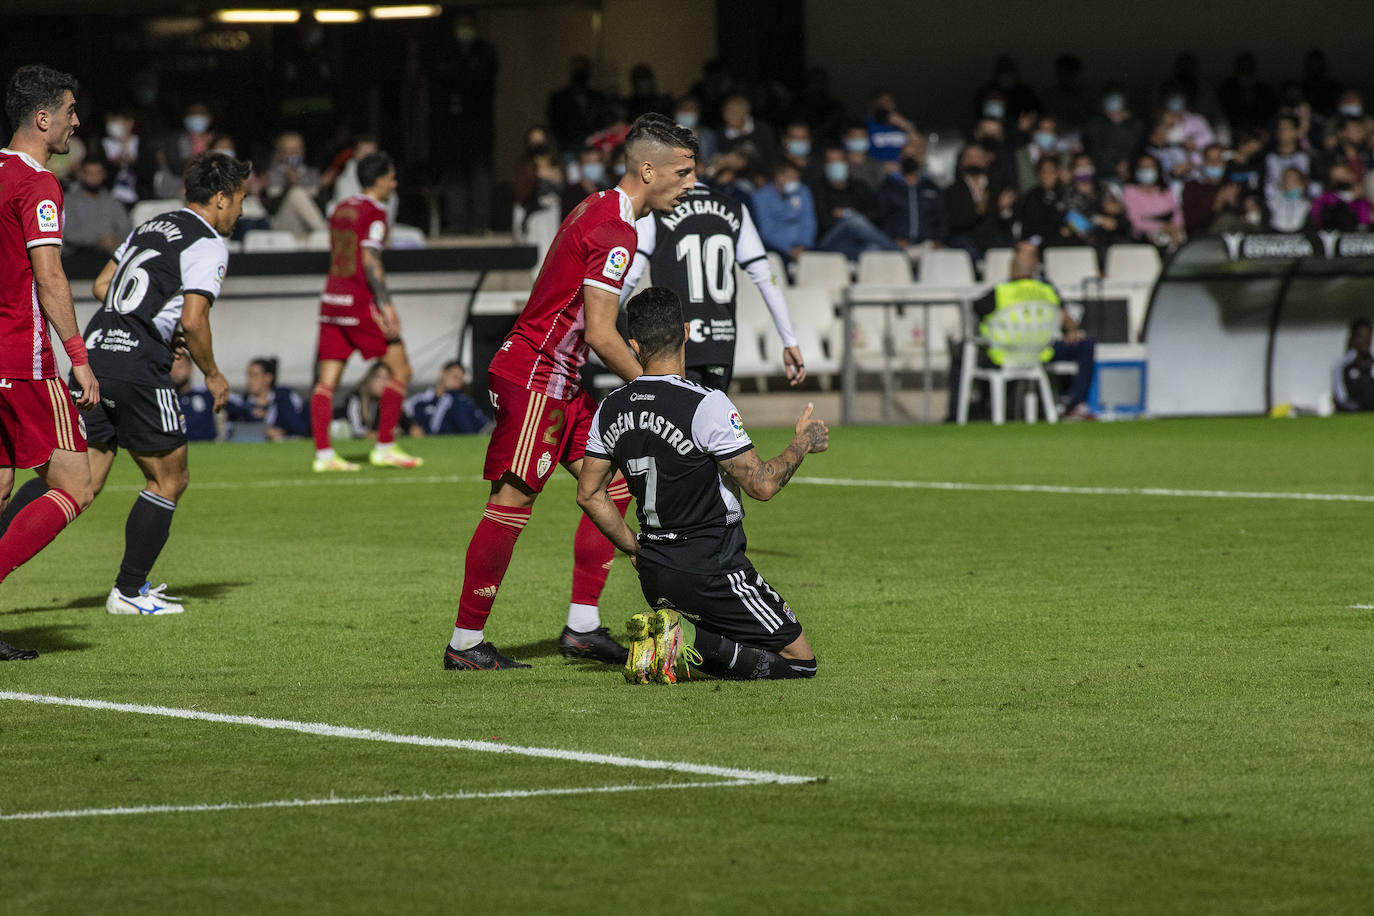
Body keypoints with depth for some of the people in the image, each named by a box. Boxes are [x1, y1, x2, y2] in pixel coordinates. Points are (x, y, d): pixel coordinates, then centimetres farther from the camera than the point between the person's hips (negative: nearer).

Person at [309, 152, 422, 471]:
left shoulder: (341, 210, 16)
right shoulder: (375, 212, -8)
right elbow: (370, 261, -16)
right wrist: (386, 306, -18)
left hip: (331, 300, 8)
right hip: (360, 302, -8)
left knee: (327, 381, 3)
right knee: (401, 370, 1)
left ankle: (323, 454, -3)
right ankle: (385, 447, -2)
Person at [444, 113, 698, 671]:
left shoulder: (598, 209, 13)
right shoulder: (615, 232, -18)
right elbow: (600, 334, -21)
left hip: (561, 383, 10)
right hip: (534, 379, -10)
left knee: (613, 486, 9)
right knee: (512, 503, -7)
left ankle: (582, 627, 10)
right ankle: (465, 643, -2)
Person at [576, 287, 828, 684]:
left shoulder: (611, 409, 1)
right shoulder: (706, 406, -20)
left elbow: (589, 494, 10)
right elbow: (762, 484, -16)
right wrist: (804, 442, 1)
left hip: (654, 573, 7)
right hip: (712, 572, -7)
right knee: (800, 659, 2)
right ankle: (690, 640, -15)